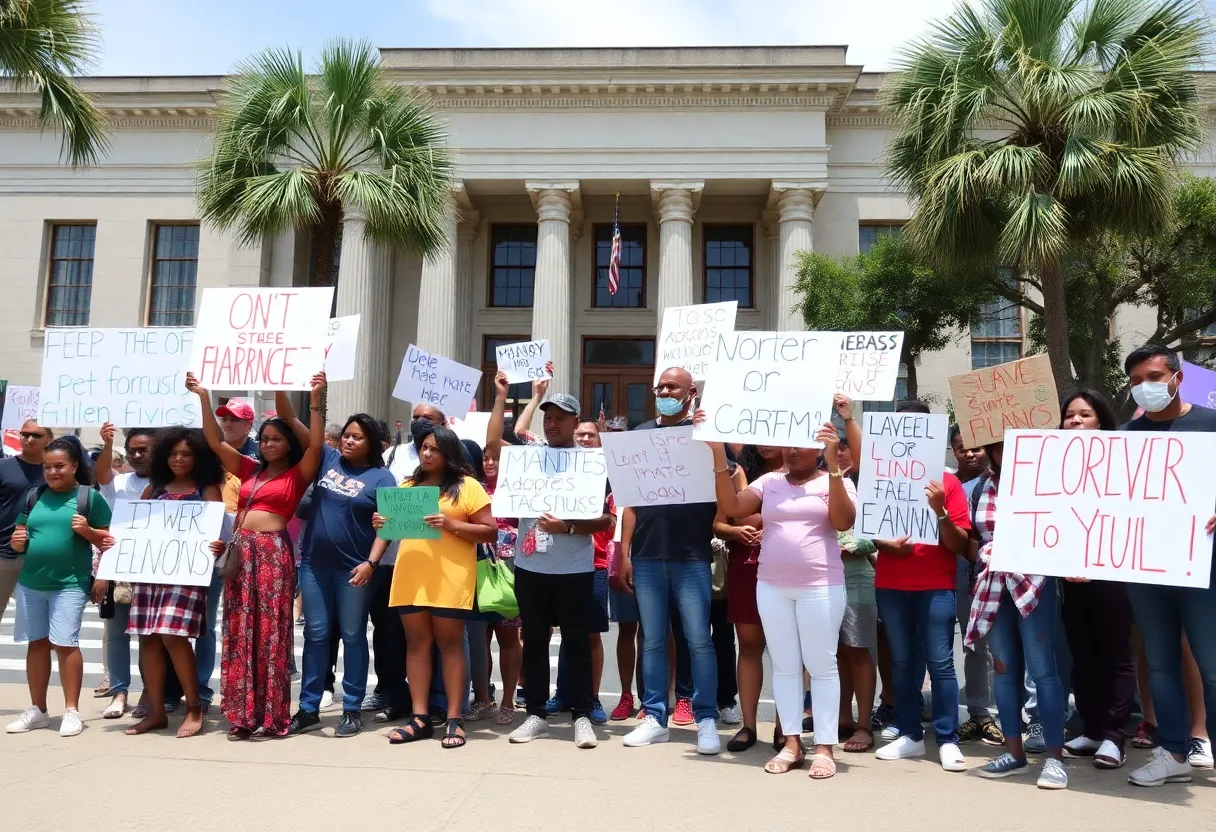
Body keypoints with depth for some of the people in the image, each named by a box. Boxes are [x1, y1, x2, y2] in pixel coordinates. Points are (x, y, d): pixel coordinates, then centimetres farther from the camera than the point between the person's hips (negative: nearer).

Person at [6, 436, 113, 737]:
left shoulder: (89, 497, -2)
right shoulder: (33, 496, 9)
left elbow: (107, 539, 0)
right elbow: (19, 535, 16)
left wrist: (87, 530, -18)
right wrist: (17, 542, -5)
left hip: (70, 584, -5)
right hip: (30, 583, 5)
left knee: (65, 644, -7)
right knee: (37, 643, 10)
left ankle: (72, 711, 3)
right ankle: (37, 710, 21)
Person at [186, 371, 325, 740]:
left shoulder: (297, 474, 4)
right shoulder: (249, 470, 18)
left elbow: (316, 445, -12)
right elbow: (215, 441, 16)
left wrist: (316, 402, -20)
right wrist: (204, 397, 10)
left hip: (273, 552, -5)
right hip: (240, 551, 5)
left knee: (270, 633, -2)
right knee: (239, 633, 5)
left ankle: (271, 717, 3)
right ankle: (242, 715, 11)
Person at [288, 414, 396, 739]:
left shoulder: (381, 477, -4)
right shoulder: (327, 458, 8)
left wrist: (372, 562, -18)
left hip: (354, 567, -4)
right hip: (314, 563, 4)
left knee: (352, 636, 5)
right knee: (316, 634, 9)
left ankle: (352, 710, 14)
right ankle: (308, 709, 18)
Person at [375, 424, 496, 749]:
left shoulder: (467, 486, 1)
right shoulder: (407, 486, 18)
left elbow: (490, 531, -4)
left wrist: (451, 524, -16)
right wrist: (382, 524, 0)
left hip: (450, 580, -5)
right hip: (410, 577, 5)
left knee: (450, 643, -1)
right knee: (417, 642, 5)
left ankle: (454, 719, 4)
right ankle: (420, 718, 11)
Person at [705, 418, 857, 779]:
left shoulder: (836, 481, 1)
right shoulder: (769, 482, 9)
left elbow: (843, 521, -17)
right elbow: (731, 507, -4)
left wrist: (833, 463, -23)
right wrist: (719, 454, -10)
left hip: (820, 587, -3)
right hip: (771, 586, 4)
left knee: (821, 665, 1)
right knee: (784, 666, 8)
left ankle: (824, 747, 9)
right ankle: (792, 744, 16)